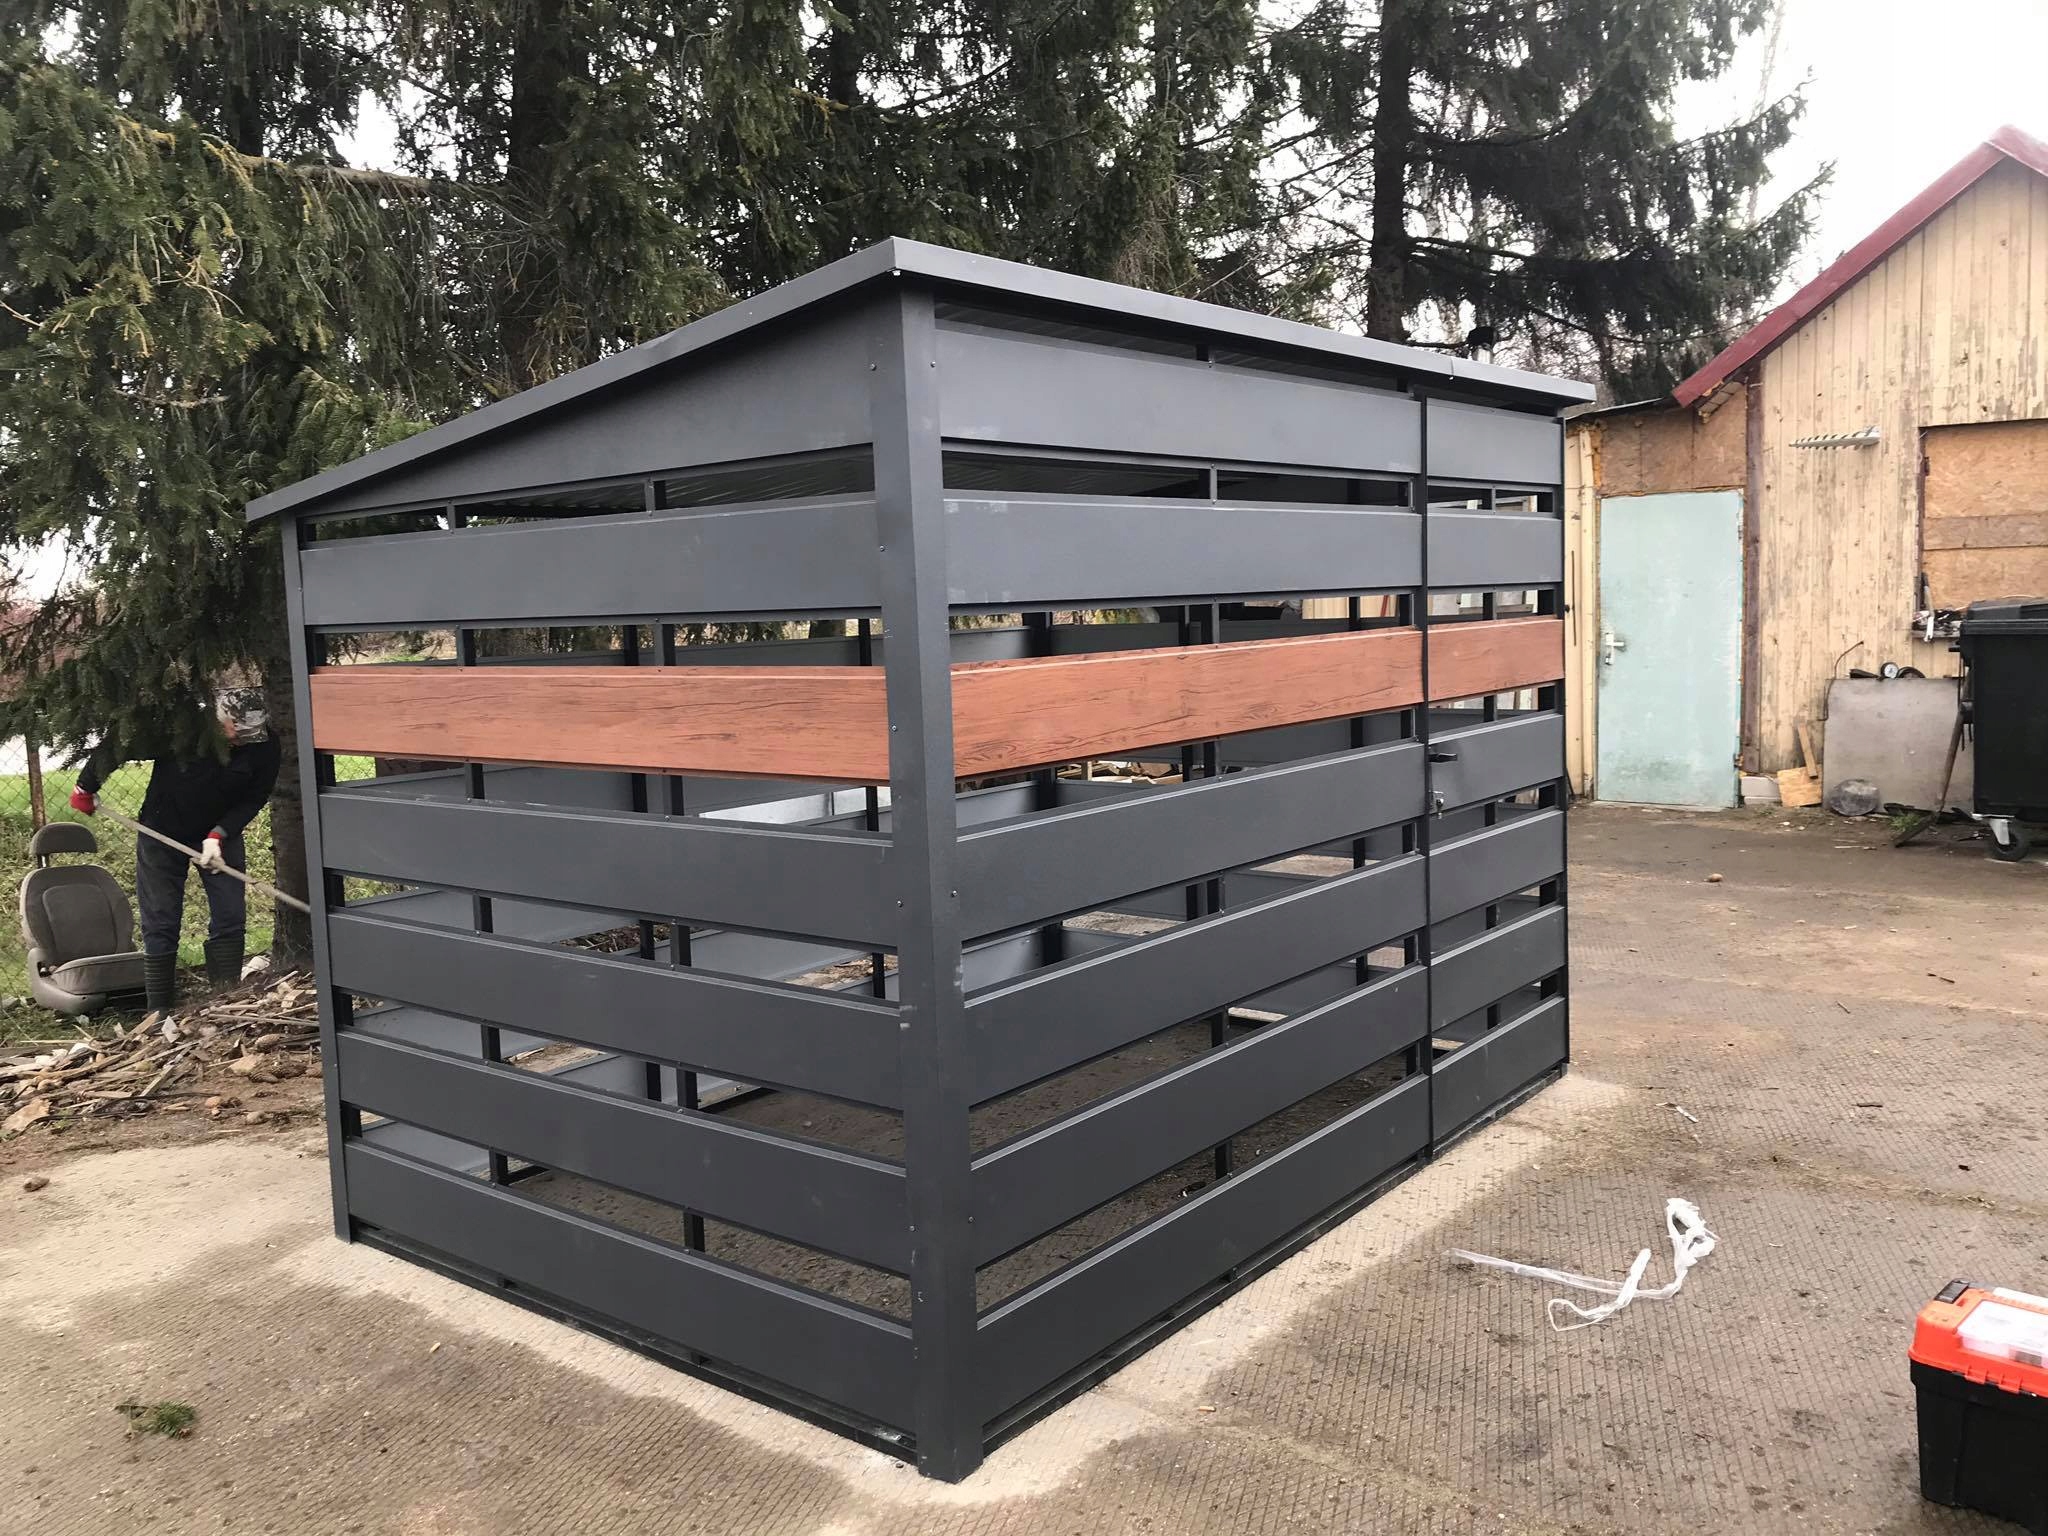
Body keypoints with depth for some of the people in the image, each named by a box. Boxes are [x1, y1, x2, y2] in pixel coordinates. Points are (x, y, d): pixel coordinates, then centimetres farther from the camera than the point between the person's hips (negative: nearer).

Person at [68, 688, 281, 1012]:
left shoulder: (263, 746, -21)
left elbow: (255, 798, -10)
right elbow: (114, 747, -13)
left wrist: (219, 834, -22)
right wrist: (86, 787, -1)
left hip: (221, 832, 2)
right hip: (163, 832, -2)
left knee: (231, 918, -3)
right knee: (161, 924, 0)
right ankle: (160, 1010, 9)